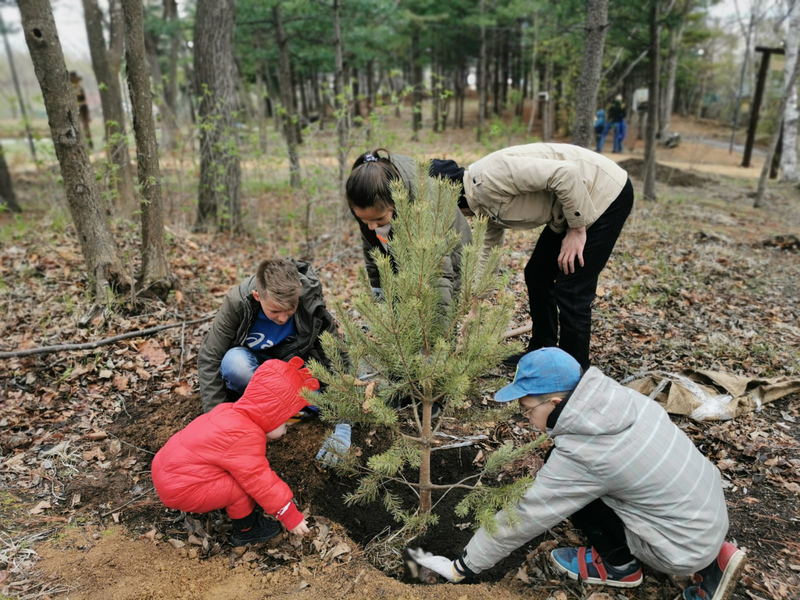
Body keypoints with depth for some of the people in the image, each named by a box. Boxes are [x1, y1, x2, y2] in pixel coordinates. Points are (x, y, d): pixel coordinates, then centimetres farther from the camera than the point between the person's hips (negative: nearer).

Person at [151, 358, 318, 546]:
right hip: (181, 490, -9)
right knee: (245, 484, -14)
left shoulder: (229, 412, 0)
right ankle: (246, 530, 8)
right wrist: (290, 515, -15)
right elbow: (259, 481, -22)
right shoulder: (246, 438, -26)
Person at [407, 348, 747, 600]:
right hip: (710, 508, 7)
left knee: (575, 488, -10)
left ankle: (619, 565, 14)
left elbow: (522, 518, -18)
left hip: (686, 546, -7)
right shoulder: (609, 395, -11)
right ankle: (711, 558, 17)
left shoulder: (579, 453, -27)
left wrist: (463, 567, -6)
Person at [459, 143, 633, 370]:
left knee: (570, 290, -9)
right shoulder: (483, 200, 5)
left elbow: (566, 174, -30)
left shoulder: (492, 175, -26)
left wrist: (577, 229, -22)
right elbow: (487, 253, 14)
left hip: (606, 192, -10)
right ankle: (541, 354, 29)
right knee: (537, 275, 13)